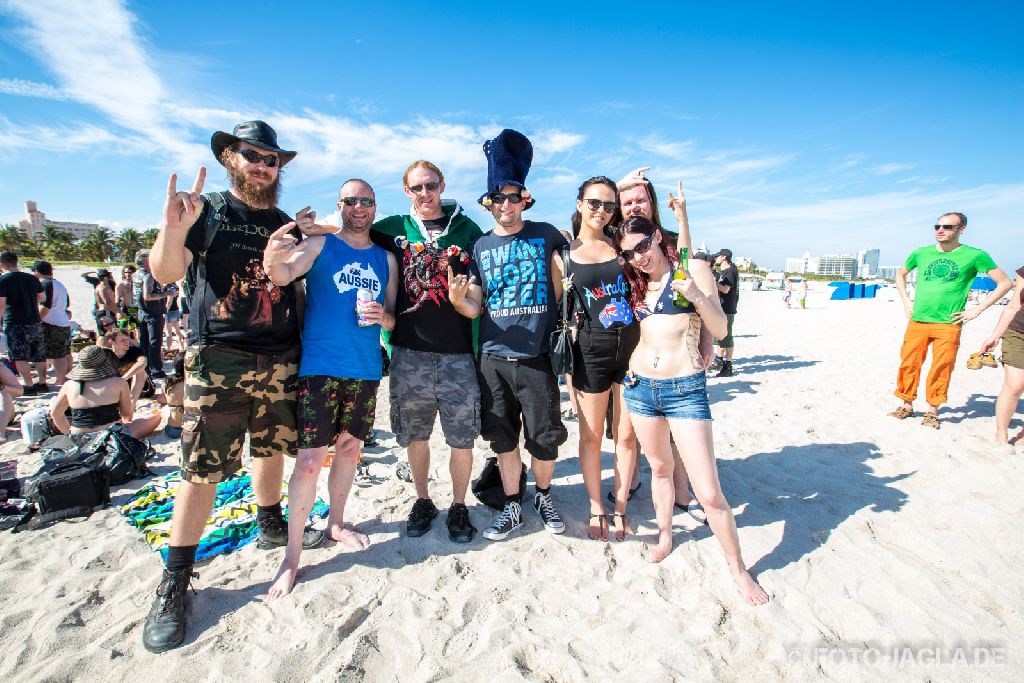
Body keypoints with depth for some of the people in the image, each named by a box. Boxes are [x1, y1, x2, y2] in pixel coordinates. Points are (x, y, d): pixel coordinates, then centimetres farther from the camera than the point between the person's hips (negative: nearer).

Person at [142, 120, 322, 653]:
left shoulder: (284, 223, 13)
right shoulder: (206, 210, 2)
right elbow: (166, 272, -11)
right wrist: (174, 227, -27)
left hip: (279, 359, 4)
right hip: (217, 360, -4)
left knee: (271, 448, 16)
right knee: (202, 470, -2)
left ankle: (270, 525, 38)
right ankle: (175, 583, 13)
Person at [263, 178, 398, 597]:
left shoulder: (386, 259, 12)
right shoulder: (319, 245, 2)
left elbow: (393, 319, 13)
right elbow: (283, 276, -17)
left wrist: (383, 316, -10)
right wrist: (272, 256, -40)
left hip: (365, 370, 4)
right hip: (320, 367, -4)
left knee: (350, 448, 15)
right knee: (309, 459, -6)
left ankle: (336, 524, 34)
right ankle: (292, 555, 9)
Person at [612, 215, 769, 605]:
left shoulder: (693, 269, -3)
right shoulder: (635, 283, 10)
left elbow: (721, 330, -5)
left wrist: (697, 296, -20)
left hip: (685, 389, -5)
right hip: (640, 386, 5)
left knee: (709, 492, -4)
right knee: (660, 466, 21)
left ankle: (738, 570, 17)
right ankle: (665, 534, 42)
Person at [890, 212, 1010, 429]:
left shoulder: (975, 256, 0)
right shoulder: (921, 253, 7)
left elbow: (1004, 283, 5)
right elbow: (900, 274, 24)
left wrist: (977, 310, -2)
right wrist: (906, 301, 13)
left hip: (948, 325, -2)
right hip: (917, 322, 2)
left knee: (941, 370, 2)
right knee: (909, 364, 5)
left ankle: (932, 411, 16)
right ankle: (907, 405, 19)